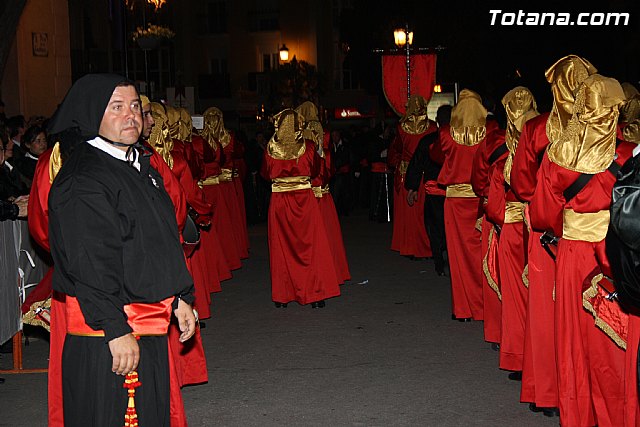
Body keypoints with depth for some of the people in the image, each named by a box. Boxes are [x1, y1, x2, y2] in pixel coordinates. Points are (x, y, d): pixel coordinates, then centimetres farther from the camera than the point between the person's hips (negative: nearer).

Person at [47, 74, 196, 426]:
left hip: (150, 328, 9)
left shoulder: (139, 166, 14)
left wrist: (180, 299, 18)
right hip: (104, 337, -9)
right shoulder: (81, 182, -17)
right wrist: (115, 330, -24)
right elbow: (90, 265, -23)